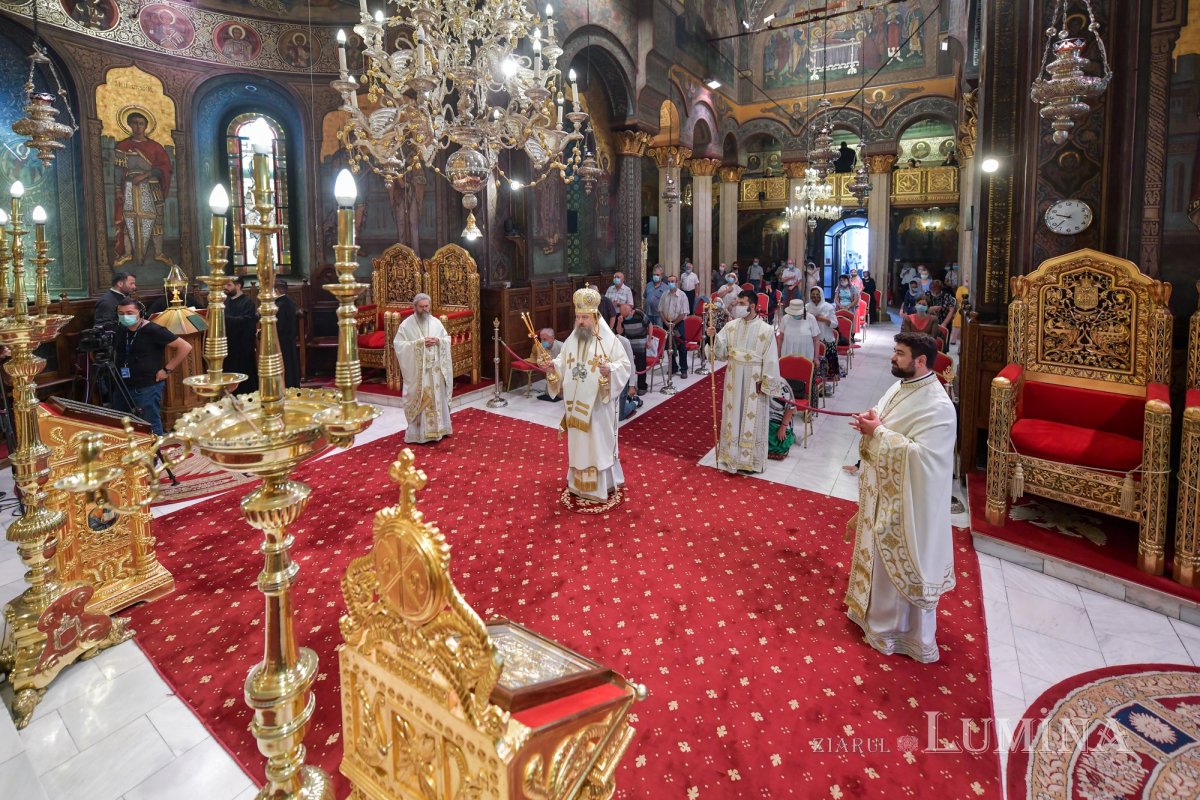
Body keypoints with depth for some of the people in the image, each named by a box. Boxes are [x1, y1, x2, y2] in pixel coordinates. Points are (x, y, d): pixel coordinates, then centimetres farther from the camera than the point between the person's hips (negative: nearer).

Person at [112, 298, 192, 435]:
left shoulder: (153, 330, -12)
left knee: (151, 428, -1)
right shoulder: (119, 331, 8)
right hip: (122, 387, 8)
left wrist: (167, 369, -14)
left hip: (147, 388, -7)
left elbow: (185, 347, -15)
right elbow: (112, 352, 28)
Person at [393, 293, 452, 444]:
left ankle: (438, 429, 23)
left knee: (438, 398, 10)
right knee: (419, 400, -1)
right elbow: (398, 345, -11)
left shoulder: (436, 322, 6)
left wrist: (438, 341, -11)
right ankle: (418, 433, 6)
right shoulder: (406, 325, -5)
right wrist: (419, 343, -19)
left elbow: (447, 339, 11)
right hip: (417, 371, -4)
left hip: (435, 369, 4)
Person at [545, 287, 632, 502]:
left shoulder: (608, 340, -11)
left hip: (599, 403, -5)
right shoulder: (571, 340, 5)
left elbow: (625, 365, -12)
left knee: (599, 441, 4)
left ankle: (603, 484, 17)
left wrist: (610, 369, -30)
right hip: (576, 404, 5)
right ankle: (580, 482, 28)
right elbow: (563, 363, 13)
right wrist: (553, 366, -7)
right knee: (577, 440, 14)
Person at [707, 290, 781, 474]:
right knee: (732, 417, 12)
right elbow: (721, 351, 0)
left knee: (752, 420, 5)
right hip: (733, 378, 4)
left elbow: (771, 360, -9)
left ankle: (751, 459, 18)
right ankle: (731, 455, 25)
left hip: (754, 381, -4)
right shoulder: (731, 326, 2)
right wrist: (714, 337, -18)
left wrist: (766, 384, -11)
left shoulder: (766, 330, -9)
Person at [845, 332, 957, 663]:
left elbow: (919, 454, -30)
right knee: (879, 552, 23)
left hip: (905, 498, -9)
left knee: (899, 560, 7)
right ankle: (875, 607, 42)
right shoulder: (900, 386, 4)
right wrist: (871, 423, -7)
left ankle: (894, 627, 25)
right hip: (881, 488, 9)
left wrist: (877, 431, -25)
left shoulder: (937, 406, -24)